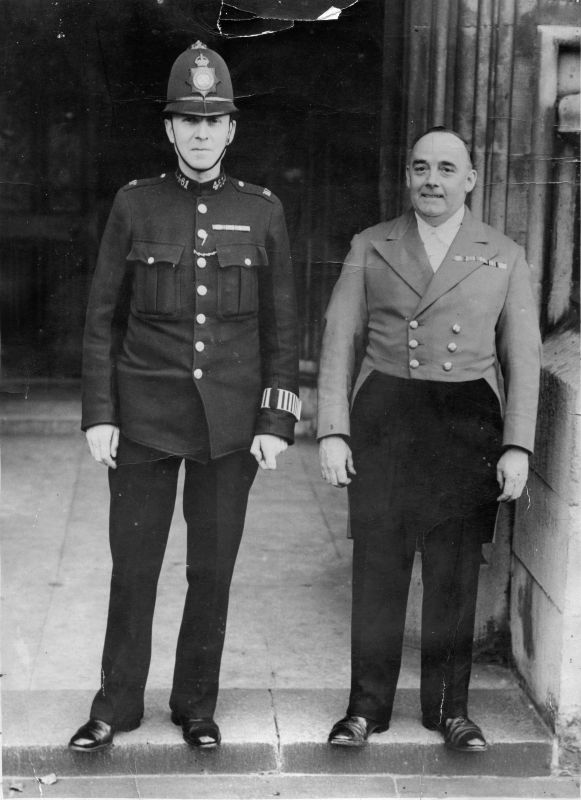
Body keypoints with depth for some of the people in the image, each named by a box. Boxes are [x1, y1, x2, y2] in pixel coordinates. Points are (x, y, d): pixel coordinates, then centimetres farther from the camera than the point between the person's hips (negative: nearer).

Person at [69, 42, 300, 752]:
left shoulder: (262, 212, 4)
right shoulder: (134, 205, 1)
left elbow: (281, 327, 6)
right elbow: (102, 318, 3)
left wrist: (277, 422, 0)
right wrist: (98, 415, -2)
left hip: (229, 423, 1)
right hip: (144, 420, 0)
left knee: (213, 572, 9)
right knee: (133, 567, 7)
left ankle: (196, 705, 25)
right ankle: (116, 705, 23)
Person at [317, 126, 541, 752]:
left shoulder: (505, 258, 8)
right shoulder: (369, 248, 8)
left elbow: (522, 360, 7)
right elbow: (340, 342, 6)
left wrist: (517, 445, 0)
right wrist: (333, 431, -2)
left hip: (468, 424, 0)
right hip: (383, 419, 0)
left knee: (455, 574, 6)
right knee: (377, 569, 2)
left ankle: (449, 707, 20)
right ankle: (367, 707, 15)